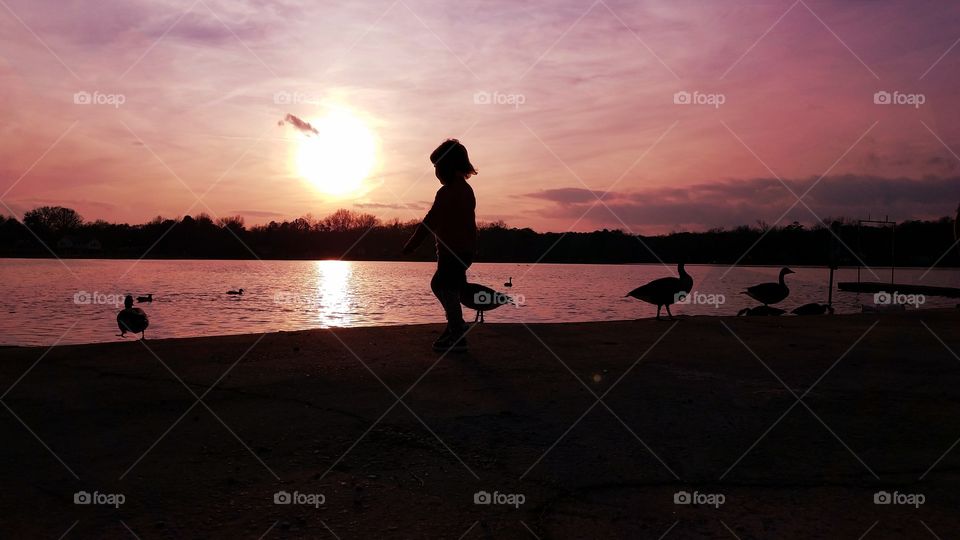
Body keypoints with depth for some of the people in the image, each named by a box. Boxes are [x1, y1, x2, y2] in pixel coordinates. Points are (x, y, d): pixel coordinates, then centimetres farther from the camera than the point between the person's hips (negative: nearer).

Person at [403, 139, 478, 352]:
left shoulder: (447, 192, -16)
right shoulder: (465, 189, 14)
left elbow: (430, 221, -17)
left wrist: (411, 244, -12)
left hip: (453, 250, -10)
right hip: (465, 248, 10)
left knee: (448, 290, -4)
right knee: (438, 284, 20)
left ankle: (457, 338, -1)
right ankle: (456, 326, 25)